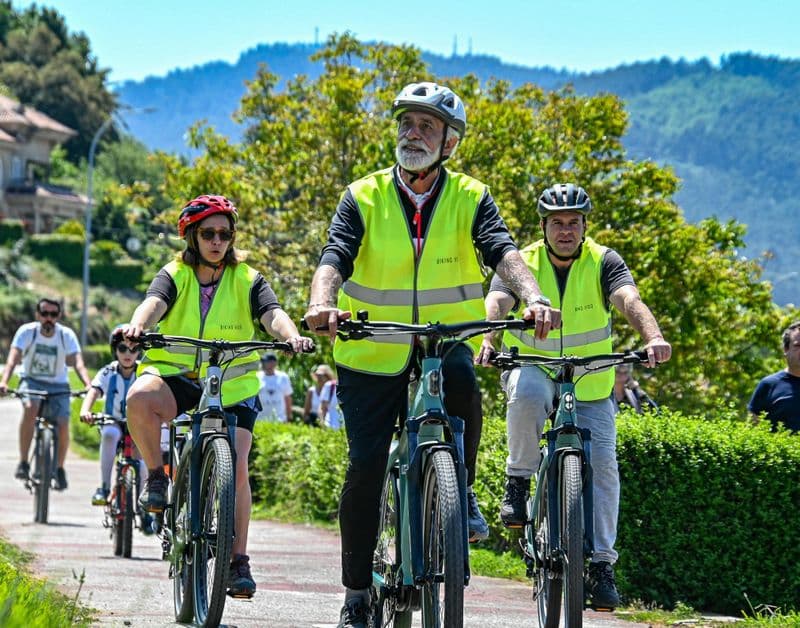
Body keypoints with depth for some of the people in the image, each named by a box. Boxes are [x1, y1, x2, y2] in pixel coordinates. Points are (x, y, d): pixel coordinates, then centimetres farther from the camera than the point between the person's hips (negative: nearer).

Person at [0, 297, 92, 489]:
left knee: (63, 425, -19)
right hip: (31, 381, -1)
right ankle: (23, 463, -25)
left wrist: (89, 385, -41)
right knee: (30, 408, -33)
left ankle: (59, 469, 7)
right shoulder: (27, 331, -14)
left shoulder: (66, 335, -12)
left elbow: (78, 363, -23)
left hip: (58, 386, 1)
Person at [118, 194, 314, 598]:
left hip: (232, 387, 1)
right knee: (140, 398, -34)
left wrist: (292, 337, -38)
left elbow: (273, 313, -14)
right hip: (176, 377, -1)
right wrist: (137, 325, -44)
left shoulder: (247, 280, 3)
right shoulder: (175, 275, 1)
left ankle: (238, 560, 0)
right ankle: (156, 476, -10)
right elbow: (154, 303, -20)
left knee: (235, 467, -13)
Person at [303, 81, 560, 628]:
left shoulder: (470, 198, -2)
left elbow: (502, 250, -17)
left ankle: (461, 490, -10)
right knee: (366, 464, -6)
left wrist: (533, 298, -38)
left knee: (461, 380, -35)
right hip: (372, 351, 0)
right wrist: (323, 302, -38)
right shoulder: (364, 197, -3)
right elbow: (335, 256, -16)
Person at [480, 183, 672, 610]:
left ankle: (601, 563, 2)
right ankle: (518, 482, -17)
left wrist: (653, 337, -49)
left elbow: (629, 300, -29)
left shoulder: (603, 263, -10)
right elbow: (496, 302, -28)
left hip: (590, 385, 1)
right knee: (527, 391, -37)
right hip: (533, 367, -1)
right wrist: (487, 340, -50)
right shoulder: (522, 264, -11)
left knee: (602, 466, -9)